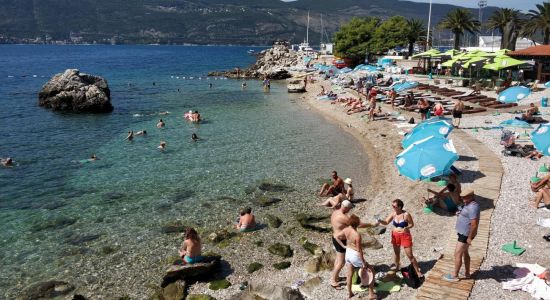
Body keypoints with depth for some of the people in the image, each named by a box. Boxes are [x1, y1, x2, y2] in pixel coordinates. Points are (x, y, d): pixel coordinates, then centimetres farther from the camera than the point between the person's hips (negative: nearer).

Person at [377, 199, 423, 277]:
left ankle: (418, 271, 14)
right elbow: (386, 222, -1)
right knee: (396, 253, 19)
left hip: (405, 236, -5)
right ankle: (397, 268, 41)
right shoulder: (393, 214, -7)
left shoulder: (406, 214, -20)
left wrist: (407, 228, -30)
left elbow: (412, 224, -9)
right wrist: (380, 221, -22)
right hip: (395, 235, 5)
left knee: (410, 255, -1)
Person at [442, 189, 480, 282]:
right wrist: (460, 214, 5)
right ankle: (467, 273, 33)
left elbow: (474, 224, -28)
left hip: (466, 234, -11)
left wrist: (469, 238, -24)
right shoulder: (469, 205, 7)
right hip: (463, 233, 11)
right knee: (465, 253, 21)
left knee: (457, 254, -3)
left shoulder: (472, 207, -25)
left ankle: (454, 276, 7)